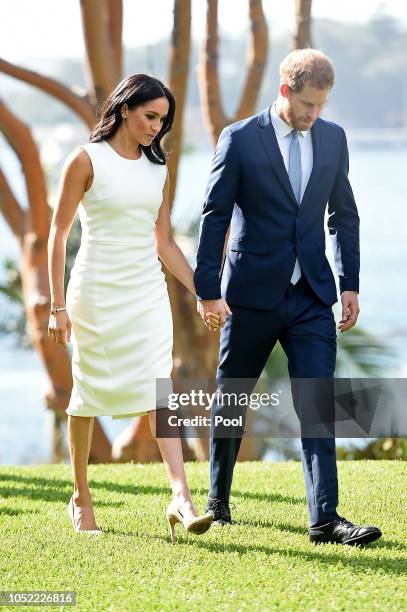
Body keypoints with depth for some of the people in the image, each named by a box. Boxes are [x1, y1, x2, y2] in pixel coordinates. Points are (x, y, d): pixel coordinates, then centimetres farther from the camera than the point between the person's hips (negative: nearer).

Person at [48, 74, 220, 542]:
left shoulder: (157, 169, 9)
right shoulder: (87, 160, -6)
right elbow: (58, 233, -5)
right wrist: (57, 305, -9)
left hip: (148, 293, 4)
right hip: (97, 290, -4)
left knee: (159, 390, -10)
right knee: (89, 394, 6)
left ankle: (181, 498, -21)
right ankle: (81, 497, 23)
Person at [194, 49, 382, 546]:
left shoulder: (332, 138, 6)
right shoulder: (239, 139, -6)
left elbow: (344, 214, 13)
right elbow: (214, 217, -5)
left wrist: (350, 284, 8)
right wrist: (207, 288, -9)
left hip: (311, 296, 3)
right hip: (252, 293, -2)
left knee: (319, 405, -7)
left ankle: (324, 518, -10)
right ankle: (218, 499, 29)